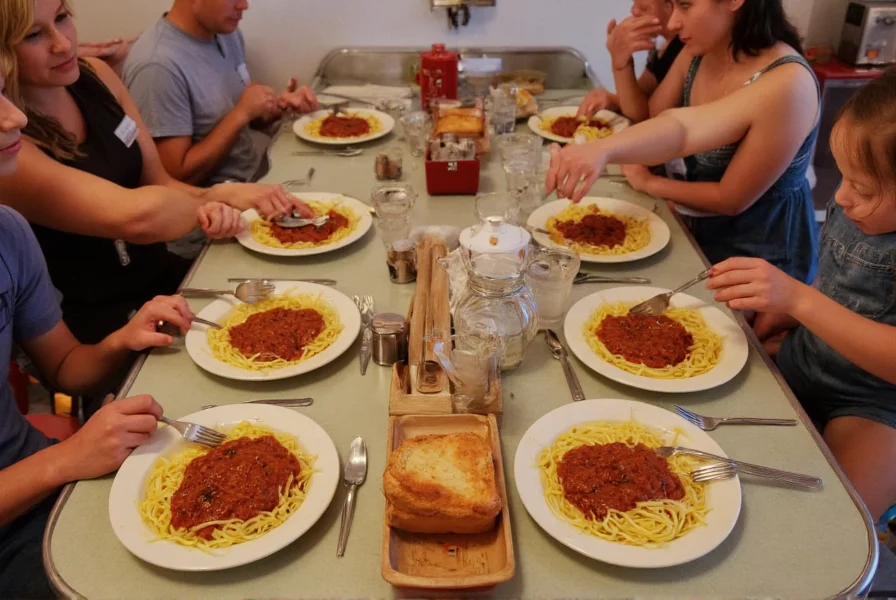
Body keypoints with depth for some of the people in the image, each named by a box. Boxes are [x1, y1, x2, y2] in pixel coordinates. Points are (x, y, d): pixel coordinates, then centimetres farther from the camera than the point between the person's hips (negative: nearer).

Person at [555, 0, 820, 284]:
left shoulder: (787, 84, -28)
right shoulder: (697, 54, -6)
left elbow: (732, 199, -21)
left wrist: (650, 184, -9)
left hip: (757, 259, -6)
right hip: (702, 233, 6)